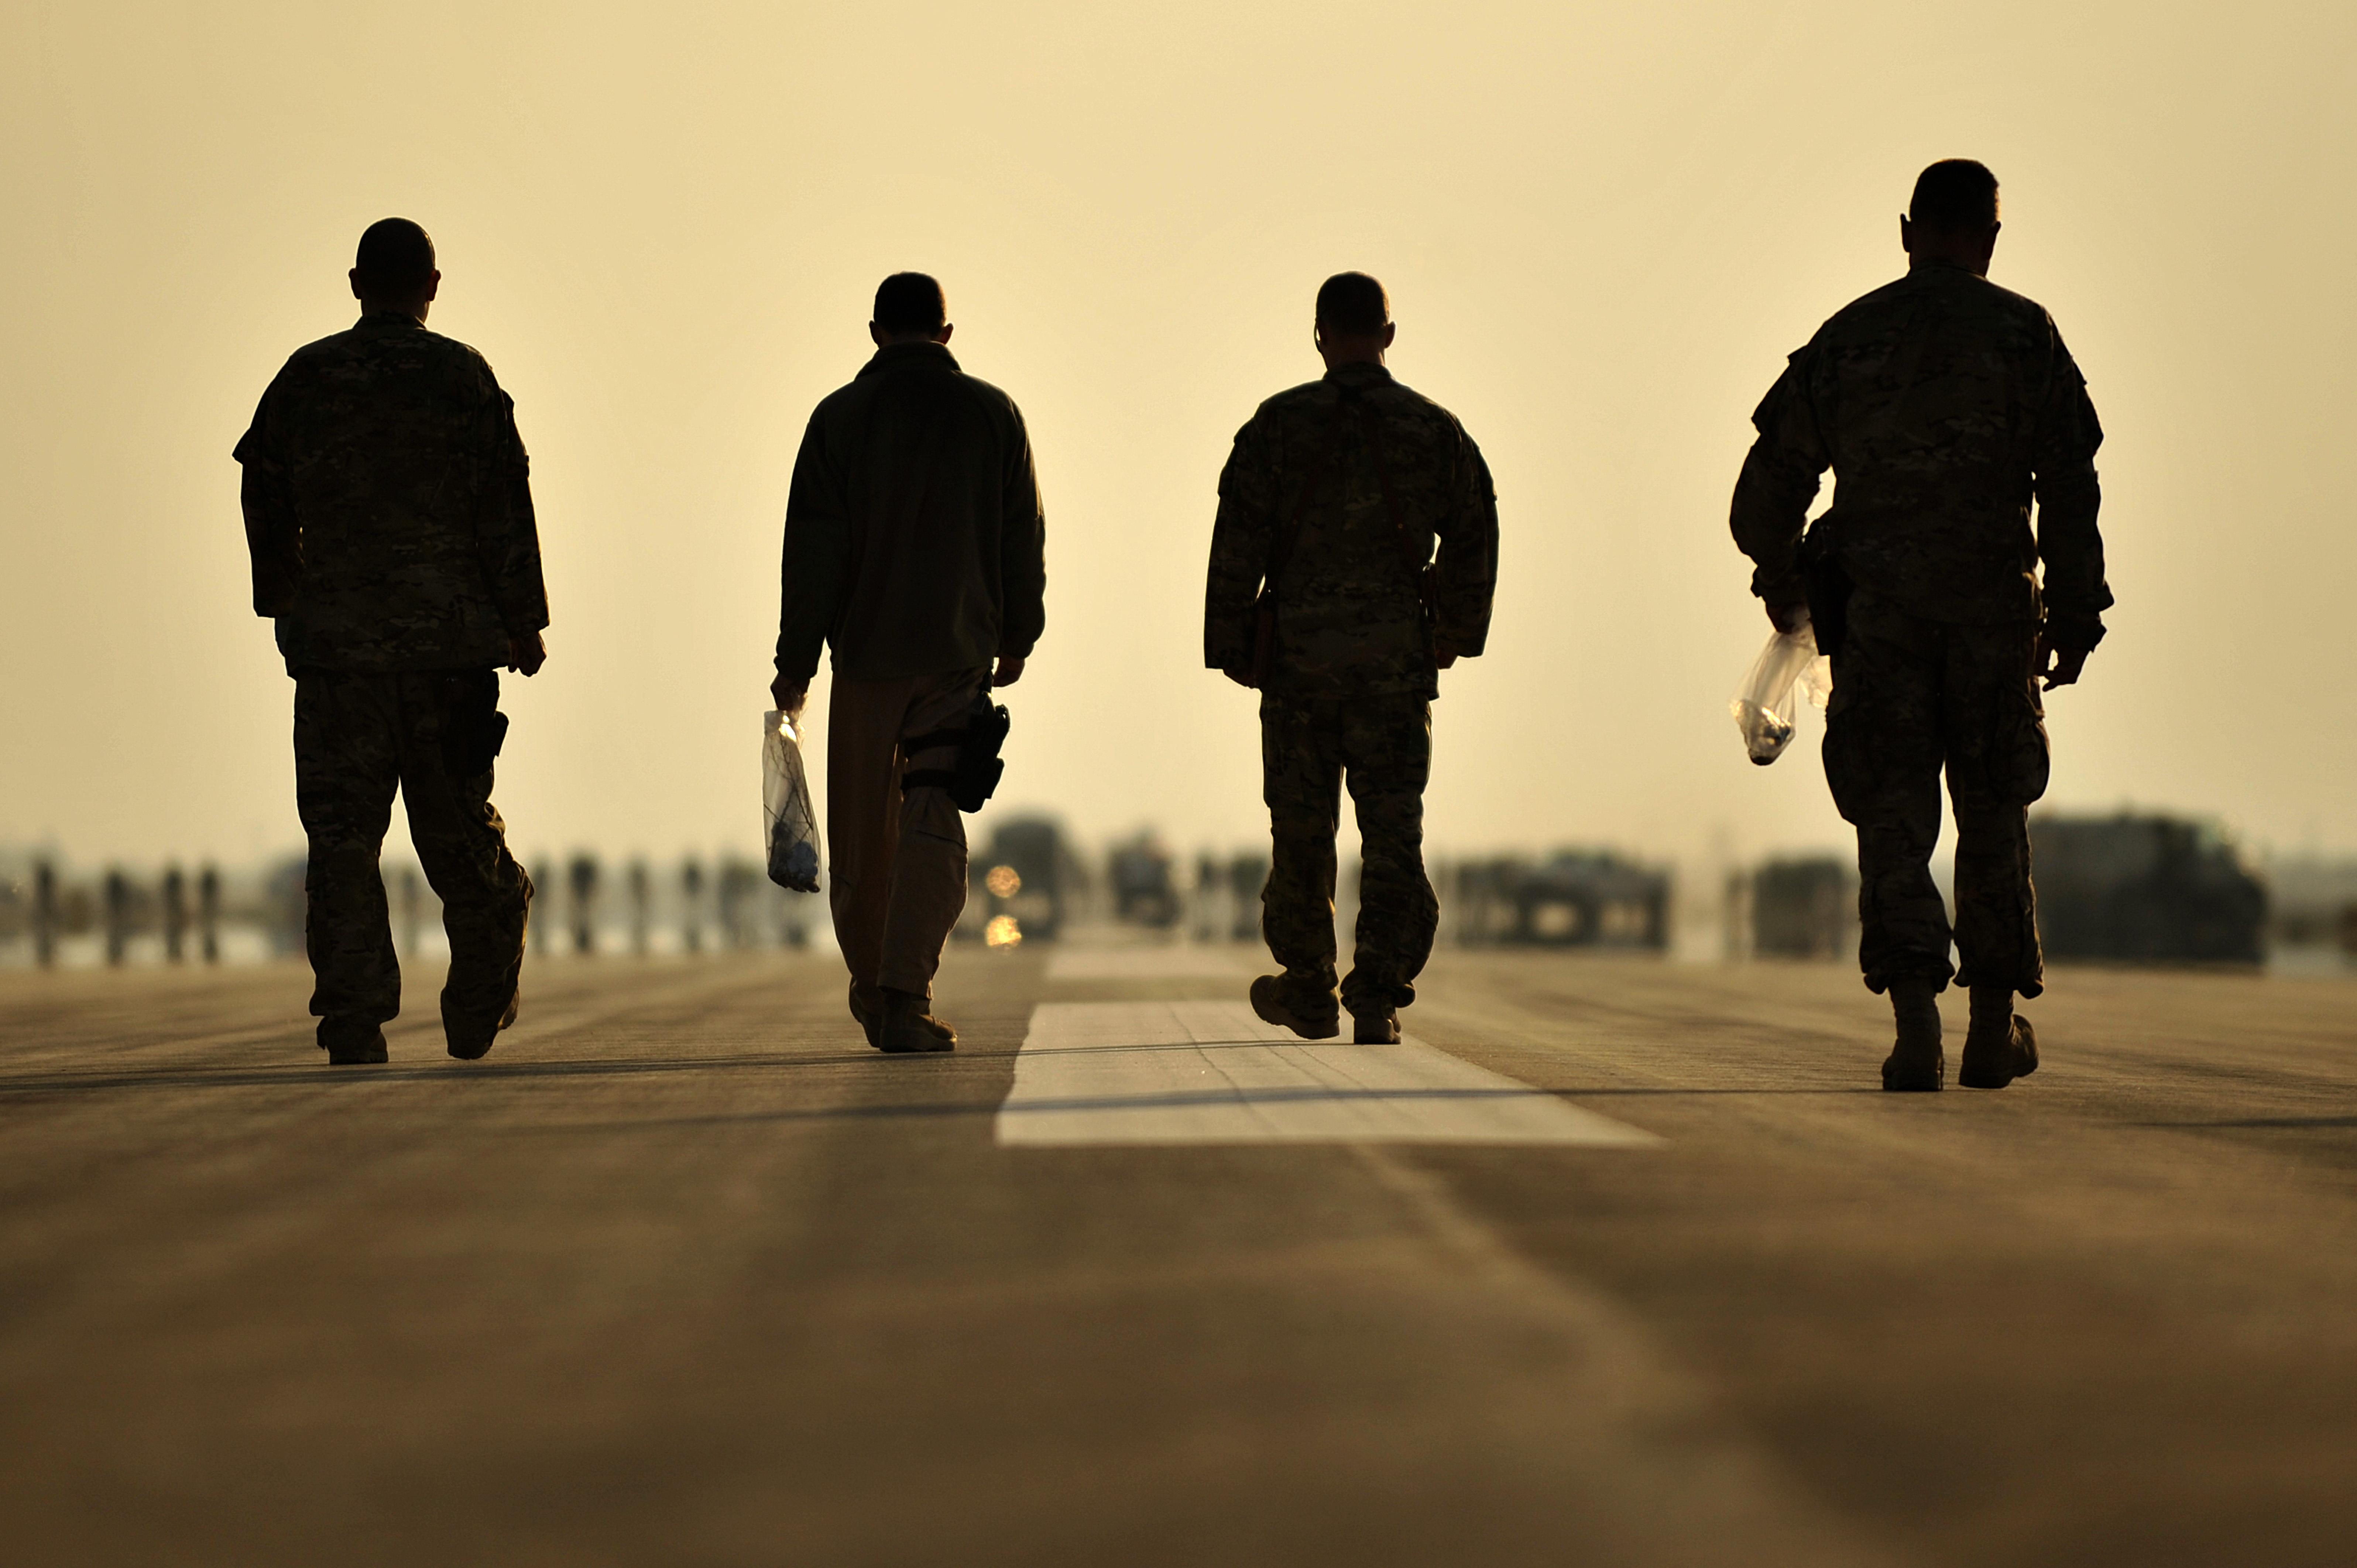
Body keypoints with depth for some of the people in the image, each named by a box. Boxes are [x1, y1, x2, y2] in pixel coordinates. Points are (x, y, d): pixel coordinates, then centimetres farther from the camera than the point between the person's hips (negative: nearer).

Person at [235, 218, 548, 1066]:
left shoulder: (305, 377, 5)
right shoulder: (464, 376, -1)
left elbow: (264, 499, 14)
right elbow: (505, 508, -6)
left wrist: (280, 599, 29)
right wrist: (524, 621, 0)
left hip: (334, 637, 1)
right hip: (450, 634, 0)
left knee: (341, 831, 1)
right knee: (455, 816, 11)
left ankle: (354, 1022, -6)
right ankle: (478, 1006, 18)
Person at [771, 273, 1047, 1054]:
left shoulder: (840, 416, -2)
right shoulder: (994, 413, 2)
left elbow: (814, 551, -4)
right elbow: (1024, 537, 6)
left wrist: (796, 661, -1)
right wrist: (1016, 637, 17)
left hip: (867, 649, 0)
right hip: (960, 651, 0)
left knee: (862, 827, 12)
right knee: (934, 825, -3)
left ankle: (871, 983, 24)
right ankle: (906, 996, -15)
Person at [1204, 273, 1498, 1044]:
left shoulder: (1279, 424, -3)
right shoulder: (1435, 430, 3)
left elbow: (1238, 541, -6)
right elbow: (1474, 537, 10)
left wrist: (1229, 647, 1)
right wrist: (1457, 630, 23)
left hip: (1298, 653, 0)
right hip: (1398, 656, 1)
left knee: (1301, 826, 12)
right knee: (1393, 830, 2)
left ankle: (1309, 990, 23)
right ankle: (1378, 995, -6)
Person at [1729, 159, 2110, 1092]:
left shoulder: (1845, 339, 6)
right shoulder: (2024, 334, 2)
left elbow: (1771, 481, 8)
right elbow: (2070, 484, -5)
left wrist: (1781, 580, 24)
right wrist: (2076, 614, -2)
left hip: (1876, 614, 0)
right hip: (1993, 611, 0)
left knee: (1894, 818, 1)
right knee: (1993, 818, 13)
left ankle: (1915, 1025, -15)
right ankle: (1993, 1033, 19)